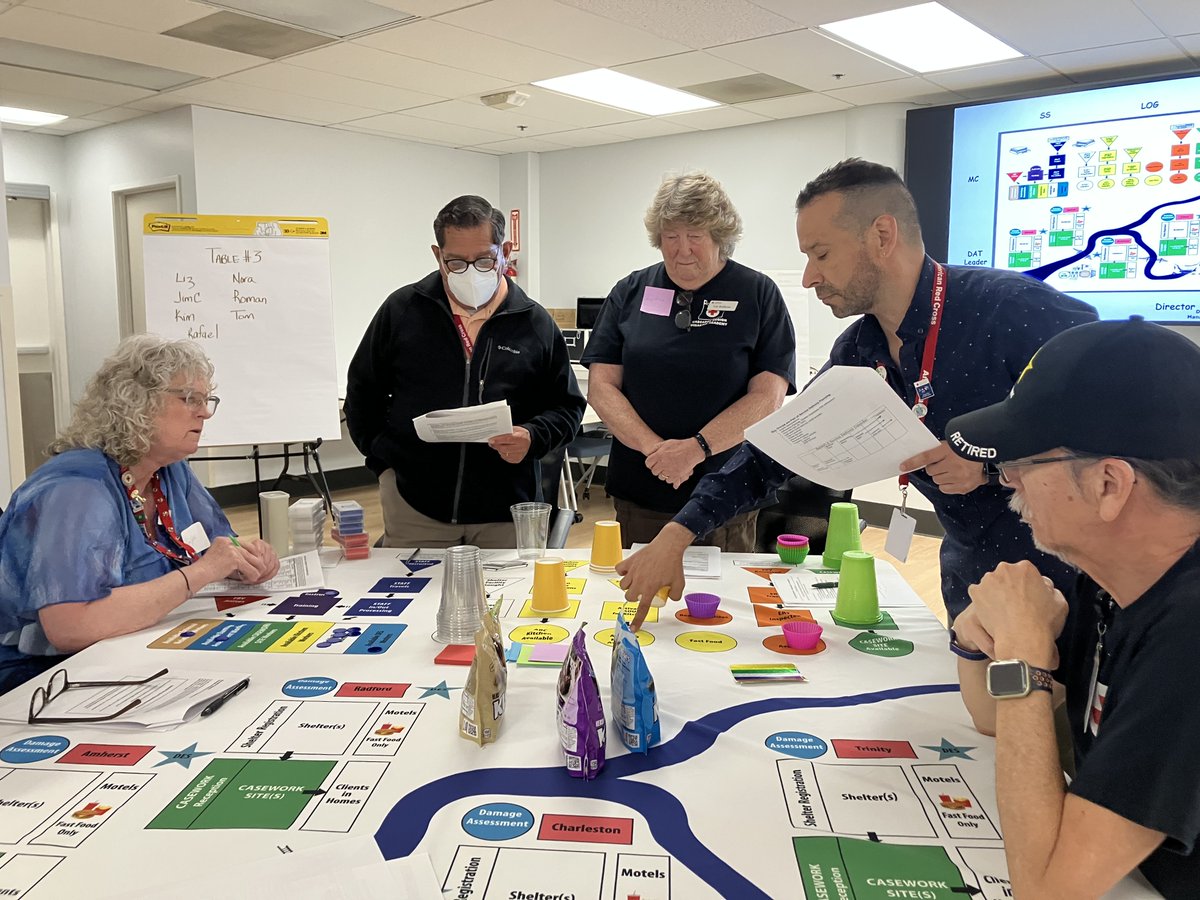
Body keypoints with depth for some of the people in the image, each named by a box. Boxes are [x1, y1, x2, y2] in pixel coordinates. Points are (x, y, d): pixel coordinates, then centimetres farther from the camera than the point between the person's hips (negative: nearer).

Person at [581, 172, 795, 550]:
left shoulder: (758, 294, 0)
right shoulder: (630, 292, 6)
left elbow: (767, 395, -8)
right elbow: (601, 387, 0)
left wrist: (695, 448, -18)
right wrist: (654, 447, -14)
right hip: (638, 495, 2)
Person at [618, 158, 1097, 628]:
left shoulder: (1015, 308, -22)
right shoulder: (858, 353, -2)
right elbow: (781, 445, 2)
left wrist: (993, 463, -27)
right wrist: (678, 534, -5)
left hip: (1072, 584, -5)